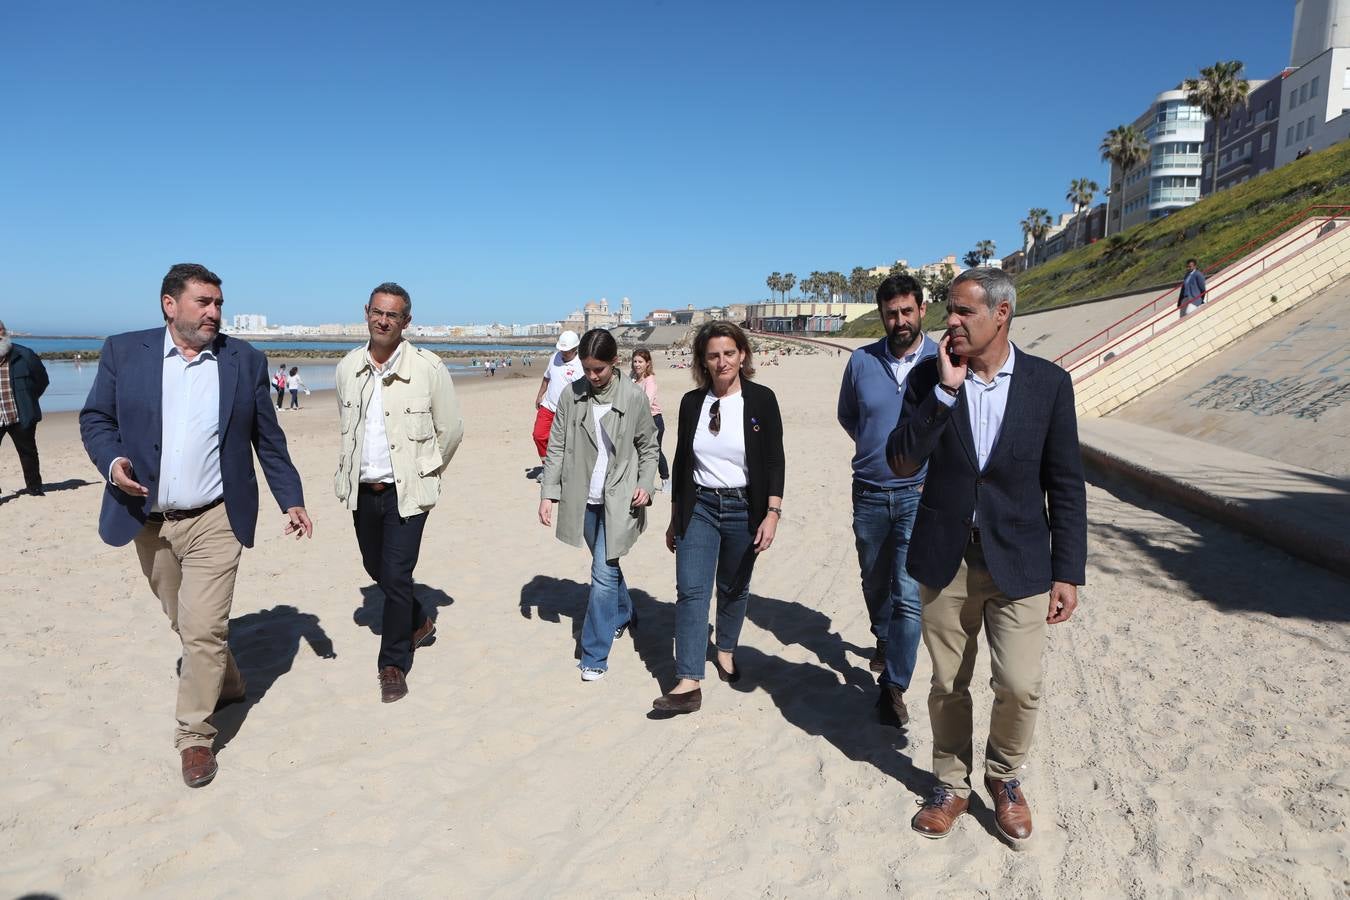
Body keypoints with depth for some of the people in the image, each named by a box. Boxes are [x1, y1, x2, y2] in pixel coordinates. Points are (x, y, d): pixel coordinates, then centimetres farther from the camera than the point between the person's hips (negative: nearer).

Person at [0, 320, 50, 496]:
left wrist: (28, 400, 6)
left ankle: (34, 488, 26)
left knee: (28, 452, 12)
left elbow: (42, 379, 10)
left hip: (21, 416, 0)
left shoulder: (24, 356, -1)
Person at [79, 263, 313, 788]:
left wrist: (291, 501, 3)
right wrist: (111, 461, -15)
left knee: (204, 629, -6)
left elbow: (268, 439, 5)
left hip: (214, 521, -2)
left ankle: (195, 735, 10)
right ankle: (226, 684, 43)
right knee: (186, 624, 19)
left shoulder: (245, 360, 0)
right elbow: (95, 418, 6)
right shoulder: (124, 351, 0)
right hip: (147, 520, 2)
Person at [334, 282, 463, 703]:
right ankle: (418, 623, 45)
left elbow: (451, 429, -3)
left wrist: (425, 473, 4)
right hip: (363, 490, 5)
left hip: (407, 491, -5)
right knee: (376, 568, 19)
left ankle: (394, 664, 13)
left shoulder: (428, 367, -12)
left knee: (396, 577, -5)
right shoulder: (348, 367, 2)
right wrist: (355, 470, 15)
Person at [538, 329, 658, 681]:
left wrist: (645, 484, -9)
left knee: (604, 572, -8)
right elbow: (556, 447, 1)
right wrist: (548, 493, -4)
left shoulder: (634, 397, -7)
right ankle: (624, 613, 47)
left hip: (619, 499, -3)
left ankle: (594, 656, 1)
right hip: (584, 498, 3)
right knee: (606, 566, 19)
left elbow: (648, 447, 4)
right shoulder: (571, 394, -3)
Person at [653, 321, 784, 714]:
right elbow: (680, 461, 8)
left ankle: (726, 650, 38)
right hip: (699, 507, 2)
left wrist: (772, 513, -14)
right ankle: (689, 683, -8)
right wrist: (675, 518, 10)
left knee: (734, 588, 13)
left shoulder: (761, 400, -5)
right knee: (691, 590, -8)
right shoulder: (692, 402, 3)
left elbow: (773, 461, -5)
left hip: (743, 509, -1)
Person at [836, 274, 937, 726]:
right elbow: (846, 415, 16)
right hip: (869, 493, 3)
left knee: (909, 594, -9)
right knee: (875, 583, 19)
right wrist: (877, 448, 10)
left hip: (919, 494, -3)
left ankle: (893, 684, 4)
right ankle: (884, 640, 47)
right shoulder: (861, 361, 0)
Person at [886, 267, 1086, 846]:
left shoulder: (1049, 383, -4)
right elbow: (902, 463, -12)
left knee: (1020, 687, -2)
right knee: (947, 685, 11)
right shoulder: (928, 378, -3)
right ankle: (951, 786, 34)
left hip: (1018, 559, -1)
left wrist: (1068, 572, -3)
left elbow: (1065, 485, -1)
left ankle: (1005, 777, 28)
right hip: (945, 558, 1)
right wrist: (944, 391, -20)